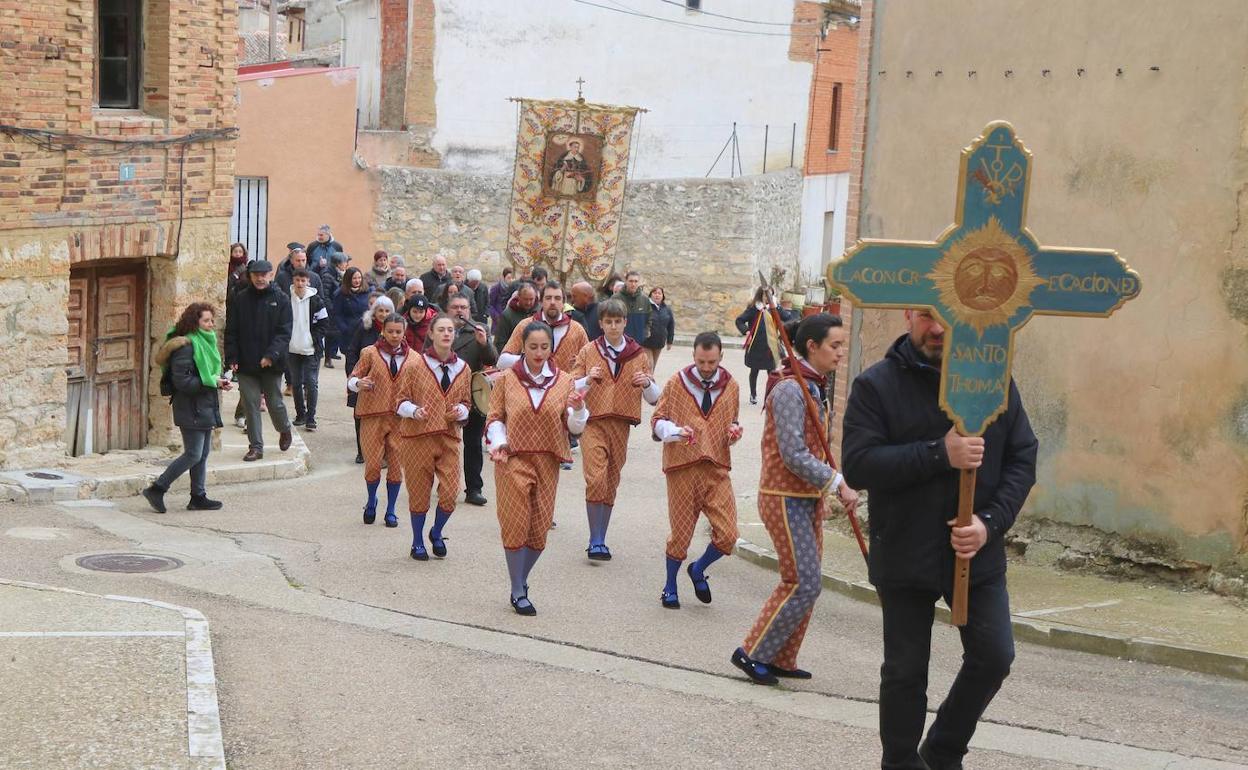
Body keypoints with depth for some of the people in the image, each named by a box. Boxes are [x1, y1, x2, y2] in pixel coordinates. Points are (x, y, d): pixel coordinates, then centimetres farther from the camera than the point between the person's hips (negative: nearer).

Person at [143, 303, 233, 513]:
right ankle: (156, 490, 0)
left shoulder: (206, 342, 12)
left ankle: (199, 497, 19)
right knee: (193, 454, -7)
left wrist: (220, 379, 3)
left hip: (205, 407, 10)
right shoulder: (185, 346, -17)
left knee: (203, 453, 12)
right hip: (191, 409, -9)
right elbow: (182, 381, -23)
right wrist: (212, 382, -19)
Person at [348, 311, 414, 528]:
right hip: (373, 416, -1)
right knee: (372, 464, -2)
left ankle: (390, 511, 16)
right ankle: (371, 502, 25)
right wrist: (359, 383, -19)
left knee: (396, 465, 2)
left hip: (400, 418, 2)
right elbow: (351, 379, 3)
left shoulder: (413, 358, 7)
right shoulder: (370, 353, 2)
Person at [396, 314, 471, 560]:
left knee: (450, 493, -5)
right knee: (419, 493, 7)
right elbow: (402, 401, 0)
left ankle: (436, 533, 24)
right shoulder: (415, 365, -4)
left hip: (449, 437, 3)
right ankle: (418, 542, 27)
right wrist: (414, 411, -20)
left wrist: (460, 411, -6)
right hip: (417, 436, -2)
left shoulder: (463, 368, 7)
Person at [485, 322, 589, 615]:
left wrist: (577, 409, -19)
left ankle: (521, 579, 30)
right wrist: (499, 442, -14)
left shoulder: (564, 381, 3)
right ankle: (518, 593, 9)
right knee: (515, 525, -2)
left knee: (539, 528, 7)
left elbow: (574, 428, 1)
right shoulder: (507, 379, -1)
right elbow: (494, 418, 4)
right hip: (514, 460, -2)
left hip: (548, 462, 2)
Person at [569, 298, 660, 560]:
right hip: (593, 422, -2)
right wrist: (588, 379, -16)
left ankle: (600, 541, 19)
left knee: (611, 483, 8)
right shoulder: (588, 352, 5)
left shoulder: (638, 355, 9)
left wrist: (647, 383, -11)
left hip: (621, 426, 2)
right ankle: (595, 541, -9)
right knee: (596, 478, -17)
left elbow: (654, 399, 10)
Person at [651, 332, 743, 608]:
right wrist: (675, 431, -18)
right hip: (682, 466, -2)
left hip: (717, 469, 2)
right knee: (680, 533, 6)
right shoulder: (677, 383, -1)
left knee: (727, 535, -6)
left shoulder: (730, 386, 8)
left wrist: (734, 431, -1)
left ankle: (698, 570, 23)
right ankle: (670, 587, 28)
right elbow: (657, 420, 2)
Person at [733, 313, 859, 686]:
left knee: (807, 582, 11)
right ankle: (753, 653, 2)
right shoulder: (790, 389, -18)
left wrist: (834, 483, 6)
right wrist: (839, 484, -19)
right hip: (785, 498, -9)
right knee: (804, 583, -9)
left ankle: (781, 659, 21)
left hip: (808, 498, 10)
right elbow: (794, 456, -23)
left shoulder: (815, 387, 13)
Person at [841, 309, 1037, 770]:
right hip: (903, 556, -2)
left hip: (978, 554, 3)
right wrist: (940, 454, -25)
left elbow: (1023, 459, 2)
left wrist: (991, 522, -14)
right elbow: (858, 465, -17)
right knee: (905, 672, 9)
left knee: (993, 658, 4)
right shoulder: (876, 385, -8)